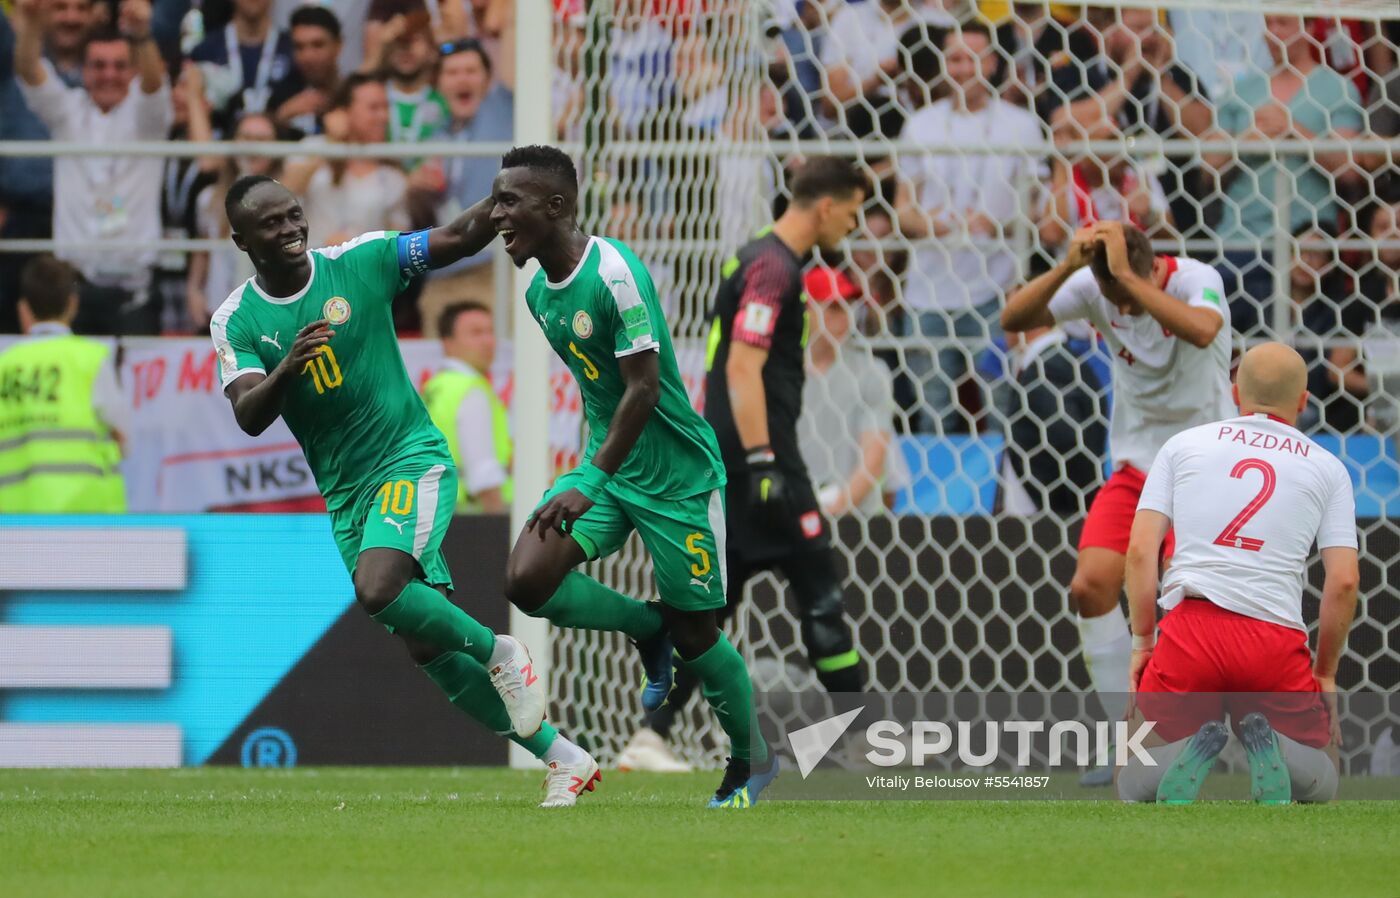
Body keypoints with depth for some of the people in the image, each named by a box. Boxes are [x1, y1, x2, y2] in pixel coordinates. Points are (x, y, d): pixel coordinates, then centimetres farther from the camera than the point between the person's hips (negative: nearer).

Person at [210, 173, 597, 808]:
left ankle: (500, 654, -7)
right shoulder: (235, 322, -2)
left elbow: (459, 239, 0)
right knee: (426, 645, 2)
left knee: (377, 589, -30)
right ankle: (561, 757, 12)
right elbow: (249, 417, -14)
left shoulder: (358, 260, -4)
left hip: (412, 459, -4)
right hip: (346, 494, 4)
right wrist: (288, 367, -33)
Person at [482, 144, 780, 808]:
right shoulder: (539, 291, 3)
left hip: (677, 476, -7)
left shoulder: (613, 274, -23)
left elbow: (643, 387, -25)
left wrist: (591, 484, -28)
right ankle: (649, 629, 12)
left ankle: (754, 759, 25)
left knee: (695, 635, 2)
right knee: (526, 582, -13)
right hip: (605, 461, 7)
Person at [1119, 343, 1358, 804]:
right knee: (1320, 781, 19)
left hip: (1190, 627, 0)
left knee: (1133, 784, 15)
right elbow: (1344, 580, 7)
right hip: (1278, 638, 0)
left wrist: (1142, 641, 12)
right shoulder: (1327, 468, 15)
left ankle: (1195, 750, -19)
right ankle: (1268, 746, -16)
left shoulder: (1184, 445, 15)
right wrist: (1326, 675, 16)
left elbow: (1140, 550, 6)